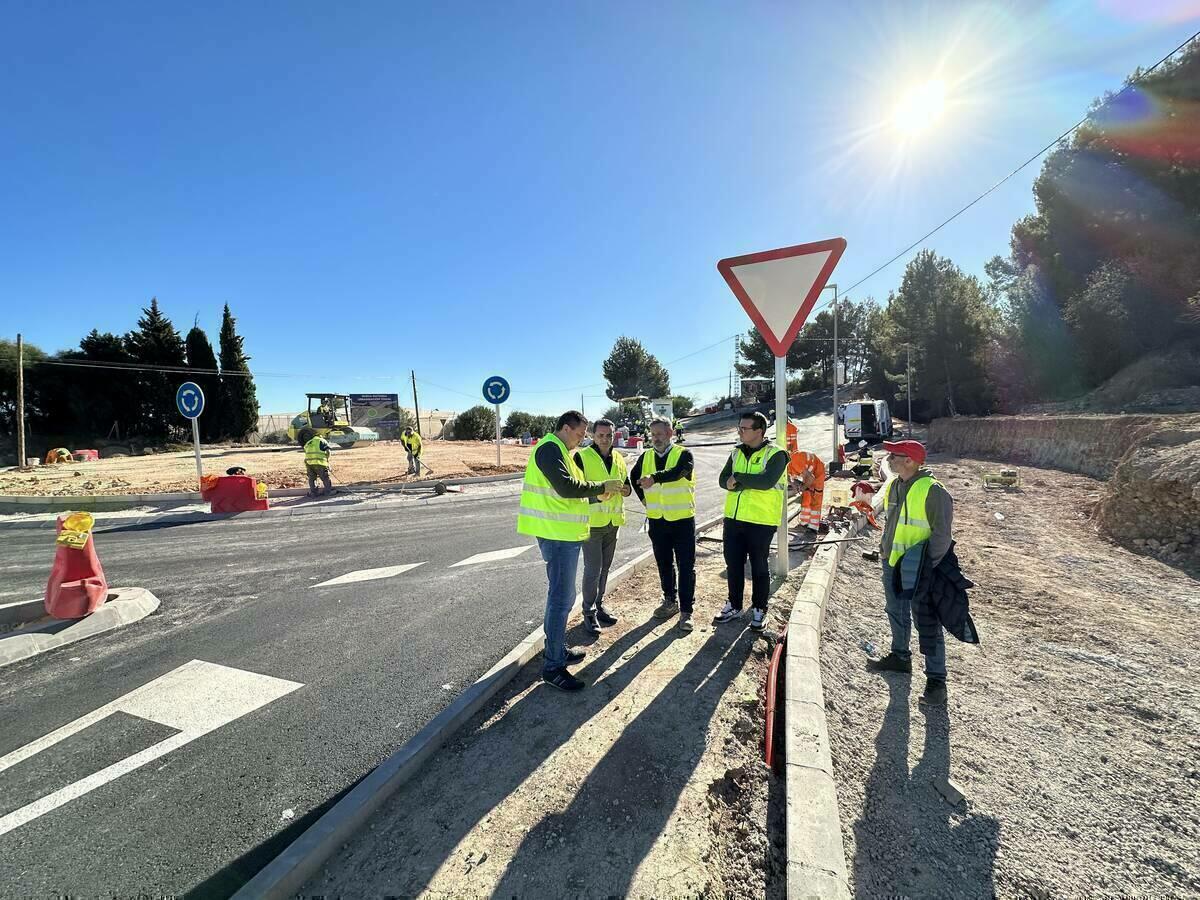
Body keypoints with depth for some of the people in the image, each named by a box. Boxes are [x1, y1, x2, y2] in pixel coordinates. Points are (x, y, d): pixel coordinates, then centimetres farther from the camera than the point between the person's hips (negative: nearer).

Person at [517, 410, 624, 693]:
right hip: (557, 534, -11)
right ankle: (552, 667, 4)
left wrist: (598, 492, 5)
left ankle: (557, 649, 33)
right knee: (561, 599, -6)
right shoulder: (550, 450, -15)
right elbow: (567, 487, -26)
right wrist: (601, 487, -15)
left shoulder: (560, 451, 18)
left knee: (562, 595, 19)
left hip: (565, 534, 11)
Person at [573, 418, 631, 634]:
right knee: (593, 569, -4)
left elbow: (626, 484, 19)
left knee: (605, 567, 16)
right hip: (591, 521, -6)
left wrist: (626, 489, -5)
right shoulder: (582, 457, -9)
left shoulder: (619, 459, 10)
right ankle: (589, 613, 10)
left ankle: (599, 605, 31)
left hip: (613, 521, 6)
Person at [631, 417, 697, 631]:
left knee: (686, 566, 0)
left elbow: (677, 472, -32)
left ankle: (686, 610, 9)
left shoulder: (684, 454, -10)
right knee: (664, 564, 16)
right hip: (657, 520, 5)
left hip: (682, 519, -4)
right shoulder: (645, 457, 5)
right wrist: (644, 498, 12)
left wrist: (654, 477, -49)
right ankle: (670, 601, 33)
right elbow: (634, 477, 23)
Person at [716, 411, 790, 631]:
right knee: (733, 565, 13)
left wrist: (738, 478, -13)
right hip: (733, 518, 6)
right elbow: (724, 480, 1)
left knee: (759, 567, 8)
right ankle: (734, 606, 29)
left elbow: (766, 481, -24)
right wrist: (750, 483, -16)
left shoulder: (775, 454, -9)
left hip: (761, 522, -5)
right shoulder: (737, 452, 10)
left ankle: (759, 610, 25)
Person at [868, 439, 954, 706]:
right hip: (892, 564, 8)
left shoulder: (933, 491, -19)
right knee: (896, 613, 22)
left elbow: (942, 534, -17)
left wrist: (928, 566, -19)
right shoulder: (892, 486, 5)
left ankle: (936, 679, 12)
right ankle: (900, 656, 40)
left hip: (918, 570, -8)